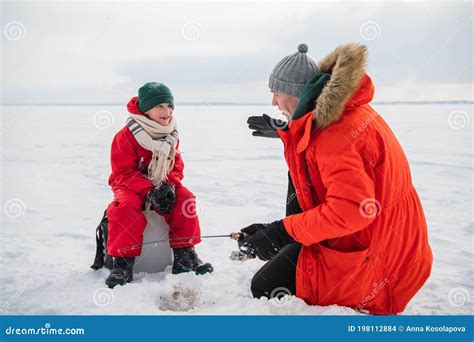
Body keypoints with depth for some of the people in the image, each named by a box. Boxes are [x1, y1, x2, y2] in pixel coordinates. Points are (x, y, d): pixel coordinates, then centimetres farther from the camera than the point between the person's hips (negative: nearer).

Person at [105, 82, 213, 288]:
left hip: (163, 185, 5)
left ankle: (184, 253, -10)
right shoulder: (126, 136, -17)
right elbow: (124, 172, -19)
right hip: (131, 186, -4)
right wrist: (149, 192, -31)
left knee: (185, 199, -21)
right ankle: (123, 262, -24)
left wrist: (170, 184, -17)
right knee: (127, 207, -35)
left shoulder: (171, 136, 2)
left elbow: (177, 165, 5)